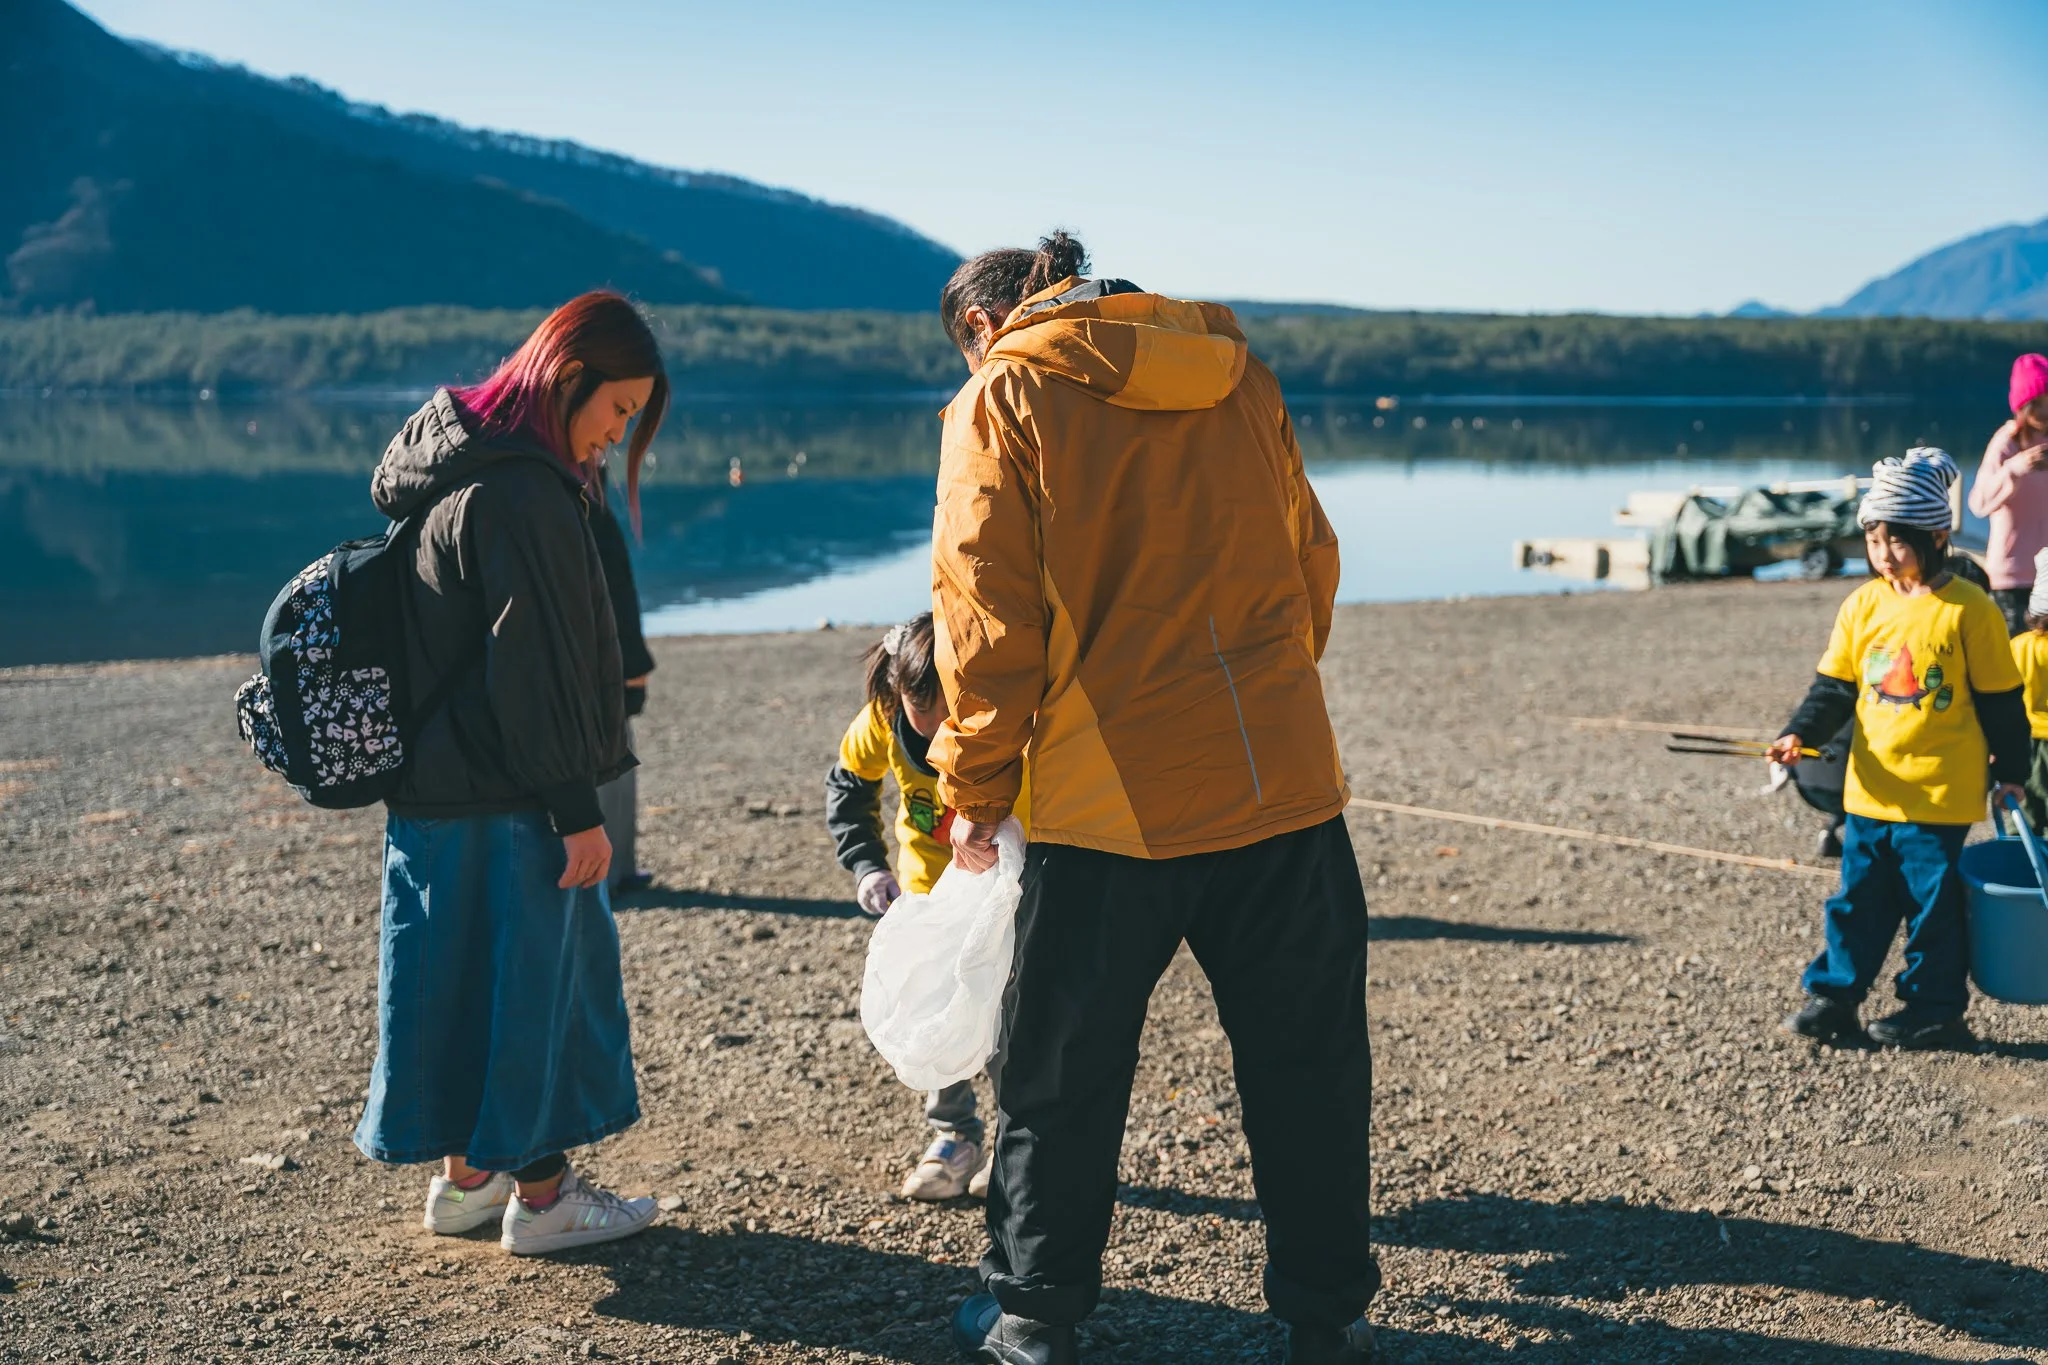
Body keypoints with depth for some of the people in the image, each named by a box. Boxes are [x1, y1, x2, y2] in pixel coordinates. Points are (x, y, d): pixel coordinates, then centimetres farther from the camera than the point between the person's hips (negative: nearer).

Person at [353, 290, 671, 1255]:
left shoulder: (454, 469, 12)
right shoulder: (523, 493, -20)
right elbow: (537, 667, -22)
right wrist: (577, 807, -17)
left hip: (431, 784, 9)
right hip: (506, 803, -9)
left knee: (467, 972, 17)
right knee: (531, 974, 3)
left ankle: (466, 1174, 30)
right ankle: (538, 1195, 15)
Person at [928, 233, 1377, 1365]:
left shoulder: (1001, 399, -1)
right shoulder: (1235, 373, 13)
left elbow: (988, 615, -7)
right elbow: (1309, 560, 16)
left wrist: (974, 789, 2)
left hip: (1106, 799, -4)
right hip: (1286, 782, 4)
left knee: (1059, 1074, 12)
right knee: (1307, 1064, 15)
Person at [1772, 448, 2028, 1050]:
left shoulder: (1969, 610, -10)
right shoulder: (1863, 605, 2)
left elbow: (2000, 698, -3)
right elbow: (1834, 684, 6)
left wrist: (2010, 769, 2)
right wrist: (1800, 732, -9)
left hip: (1940, 793, -4)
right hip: (1871, 790, 4)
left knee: (1933, 902, 6)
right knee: (1859, 898, 12)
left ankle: (1935, 1007, 19)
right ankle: (1833, 994, 20)